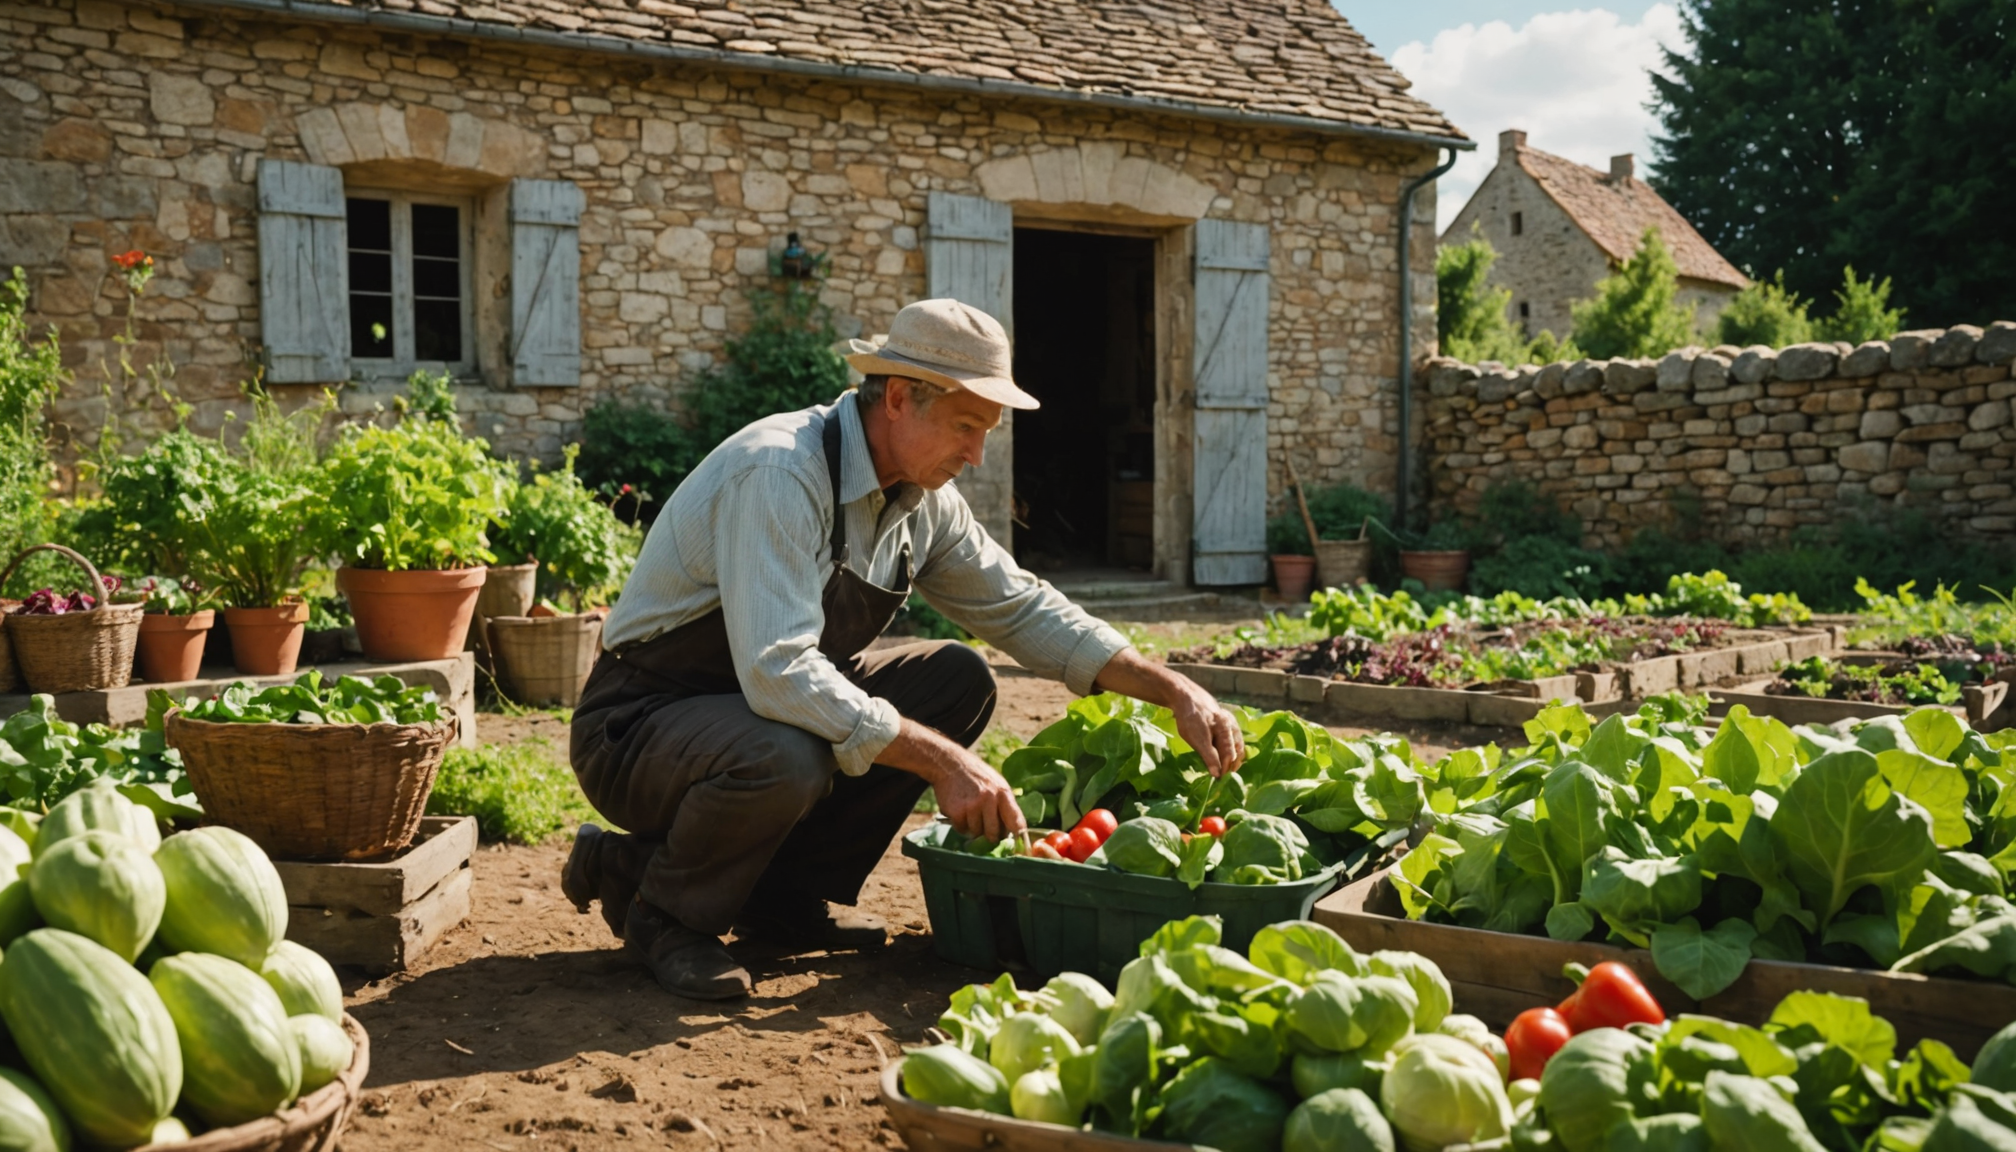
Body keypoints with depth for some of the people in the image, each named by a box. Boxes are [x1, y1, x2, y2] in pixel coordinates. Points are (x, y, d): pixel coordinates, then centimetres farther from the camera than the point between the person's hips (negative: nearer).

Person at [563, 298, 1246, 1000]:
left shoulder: (925, 501, -1)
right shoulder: (779, 473, -27)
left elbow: (1021, 609, 8)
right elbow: (777, 674, -35)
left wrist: (1175, 692, -1)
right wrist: (943, 761, -32)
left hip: (772, 708, 8)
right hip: (639, 726, -8)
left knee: (958, 680, -4)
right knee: (786, 759, -38)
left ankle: (788, 895, 3)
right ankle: (658, 907, -5)